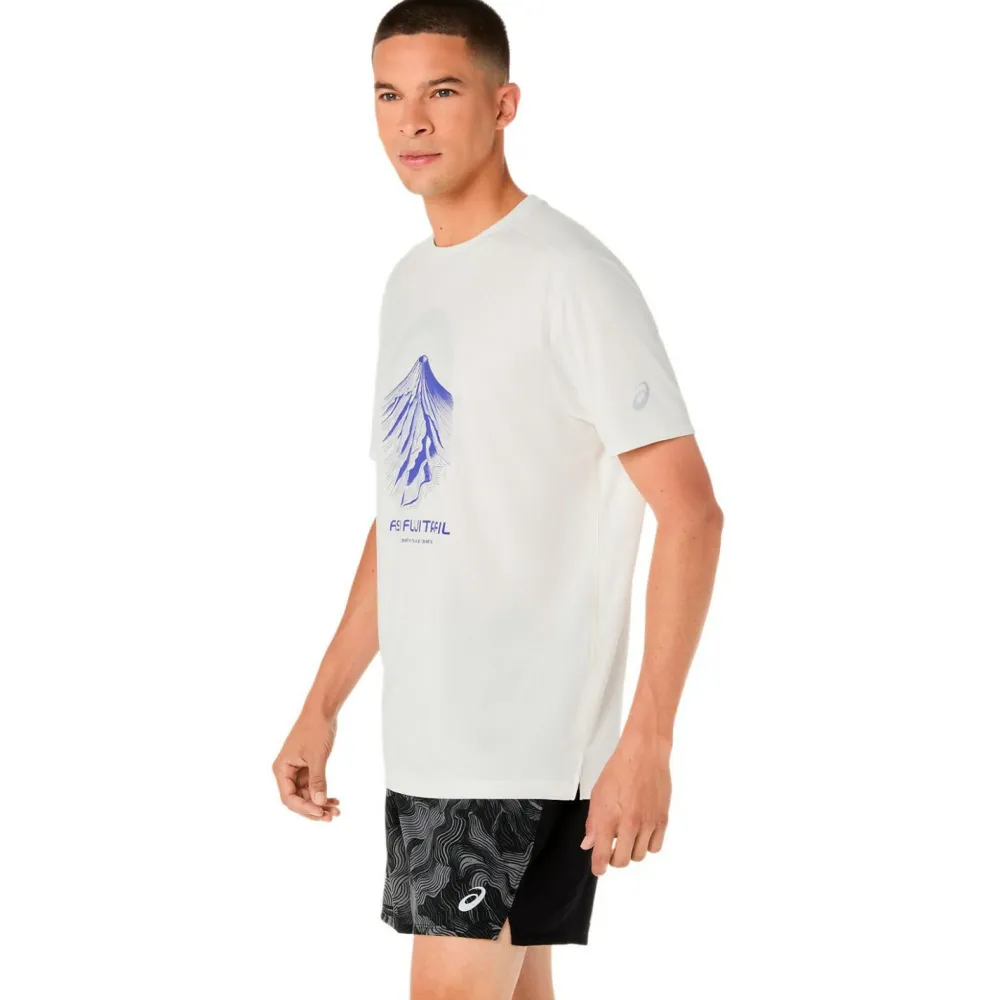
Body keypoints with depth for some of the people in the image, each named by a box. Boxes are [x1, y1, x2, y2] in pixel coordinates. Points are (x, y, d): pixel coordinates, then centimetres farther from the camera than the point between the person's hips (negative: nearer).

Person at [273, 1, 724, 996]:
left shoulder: (569, 277, -11)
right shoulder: (409, 282, 14)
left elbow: (690, 511, -15)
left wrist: (647, 738, -21)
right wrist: (323, 705, 17)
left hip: (531, 742, -8)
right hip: (423, 735, 8)